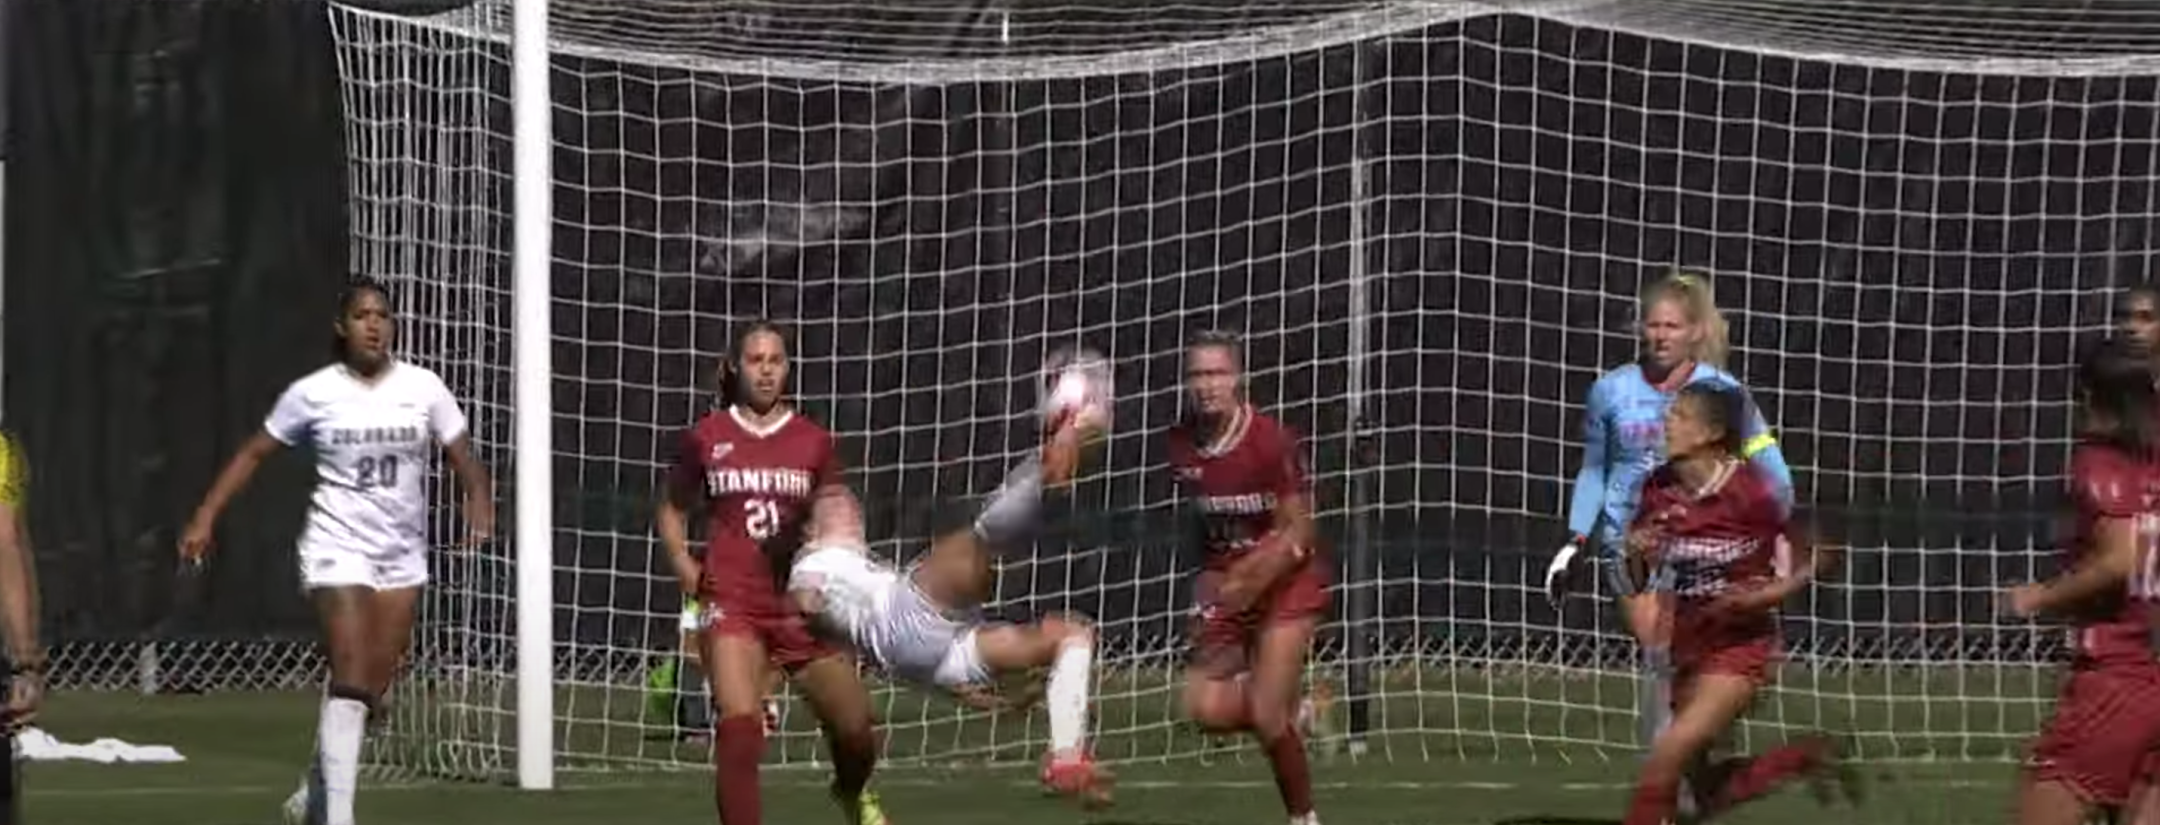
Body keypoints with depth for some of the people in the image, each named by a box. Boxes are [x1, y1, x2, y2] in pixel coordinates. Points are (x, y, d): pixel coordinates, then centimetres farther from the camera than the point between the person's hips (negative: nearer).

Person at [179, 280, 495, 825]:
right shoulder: (314, 393, -3)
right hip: (338, 548, -3)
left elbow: (463, 458, 3)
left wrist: (479, 503, -18)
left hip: (402, 554, 4)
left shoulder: (423, 388, 1)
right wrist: (206, 518, -3)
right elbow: (254, 453, 4)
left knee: (373, 690, 6)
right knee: (351, 684, -16)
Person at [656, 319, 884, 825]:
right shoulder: (706, 438, 5)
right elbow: (671, 509, 19)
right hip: (733, 606, -2)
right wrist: (686, 570, 4)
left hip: (801, 606, 2)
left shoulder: (813, 442, 7)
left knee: (855, 729, 6)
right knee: (739, 729, -22)